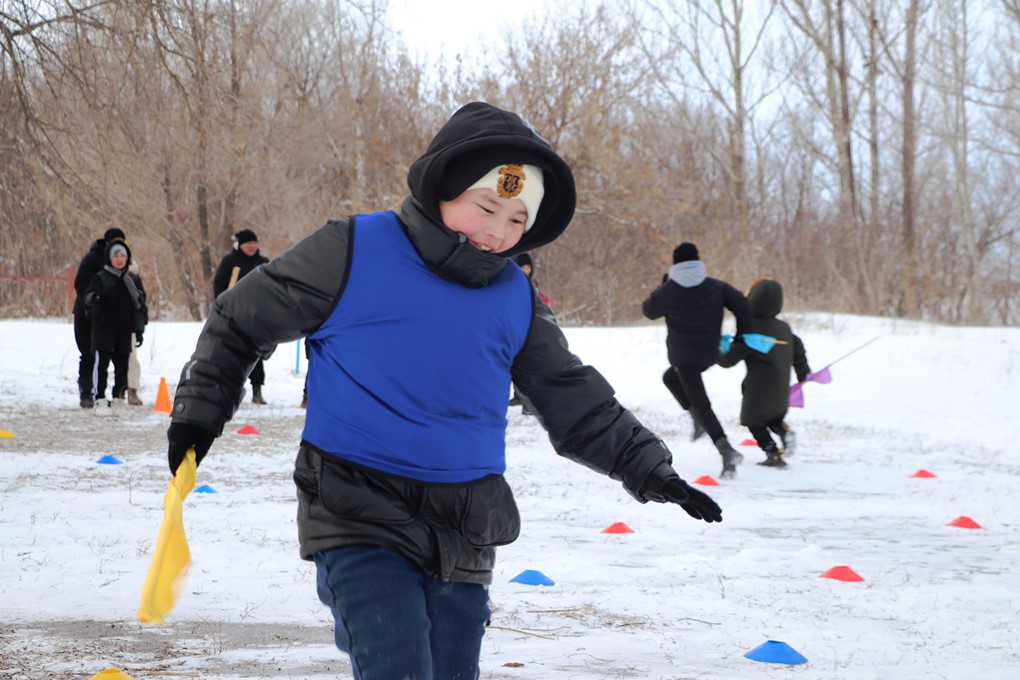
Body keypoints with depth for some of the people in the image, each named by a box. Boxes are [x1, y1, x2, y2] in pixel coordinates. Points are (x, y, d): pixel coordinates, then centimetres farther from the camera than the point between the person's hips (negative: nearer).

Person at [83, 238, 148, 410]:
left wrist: (139, 329, 6)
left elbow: (140, 305, 11)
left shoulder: (133, 279, 9)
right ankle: (100, 397, -6)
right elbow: (87, 297, -5)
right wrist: (95, 298, -30)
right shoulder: (100, 278, 1)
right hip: (103, 327, -3)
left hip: (124, 330, 3)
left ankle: (119, 396, 16)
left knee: (122, 364, 6)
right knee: (102, 362, -8)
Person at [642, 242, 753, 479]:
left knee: (701, 404, -10)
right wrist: (743, 335, -2)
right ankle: (700, 421, 18)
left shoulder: (668, 291, -7)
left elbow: (649, 310, 9)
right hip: (710, 353, 5)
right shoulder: (715, 287, 0)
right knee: (672, 377, 32)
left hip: (683, 355, -5)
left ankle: (726, 450, -26)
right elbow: (741, 305, -9)